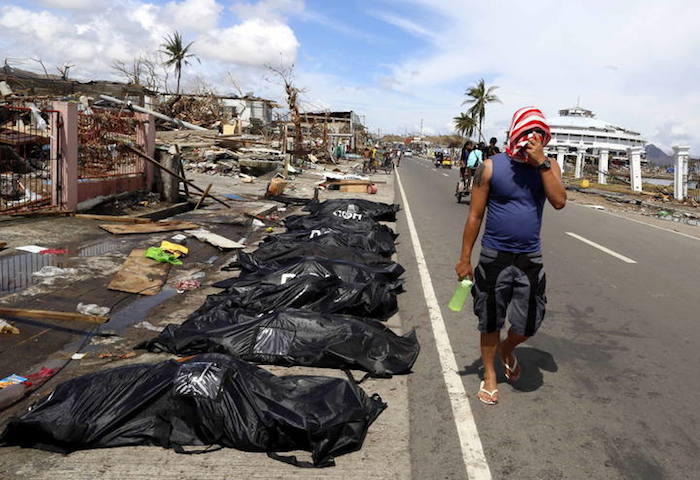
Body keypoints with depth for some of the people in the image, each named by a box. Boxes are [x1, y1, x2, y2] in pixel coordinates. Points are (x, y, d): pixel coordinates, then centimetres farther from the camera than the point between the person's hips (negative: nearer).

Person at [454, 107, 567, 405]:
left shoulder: (549, 167, 2)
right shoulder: (491, 167, -6)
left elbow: (559, 202, -14)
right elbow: (475, 215, -4)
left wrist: (542, 163, -18)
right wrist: (465, 258, -4)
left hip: (530, 260, 2)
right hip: (494, 257, -2)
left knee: (528, 325, 6)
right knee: (490, 323, 10)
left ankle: (507, 349, 40)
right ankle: (489, 375, 31)